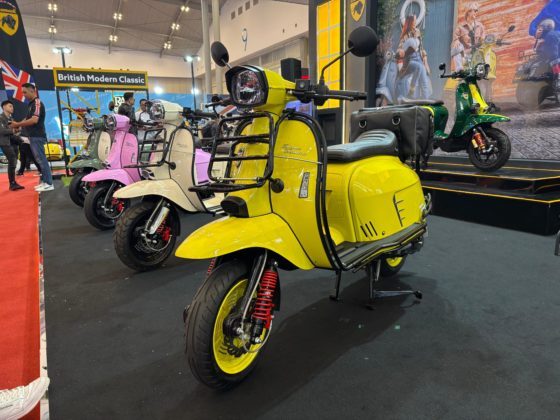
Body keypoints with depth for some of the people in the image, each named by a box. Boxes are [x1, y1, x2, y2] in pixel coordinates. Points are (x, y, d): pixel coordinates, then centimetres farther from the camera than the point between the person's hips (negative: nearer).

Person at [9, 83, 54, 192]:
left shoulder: (37, 103, -13)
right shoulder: (31, 104, 17)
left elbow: (34, 120, -23)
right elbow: (28, 119, 23)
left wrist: (18, 124, -16)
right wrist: (18, 125, 7)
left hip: (37, 136, -10)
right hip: (33, 136, 10)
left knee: (41, 159, -9)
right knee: (39, 160, 11)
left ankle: (49, 183, -8)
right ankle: (44, 181, 16)